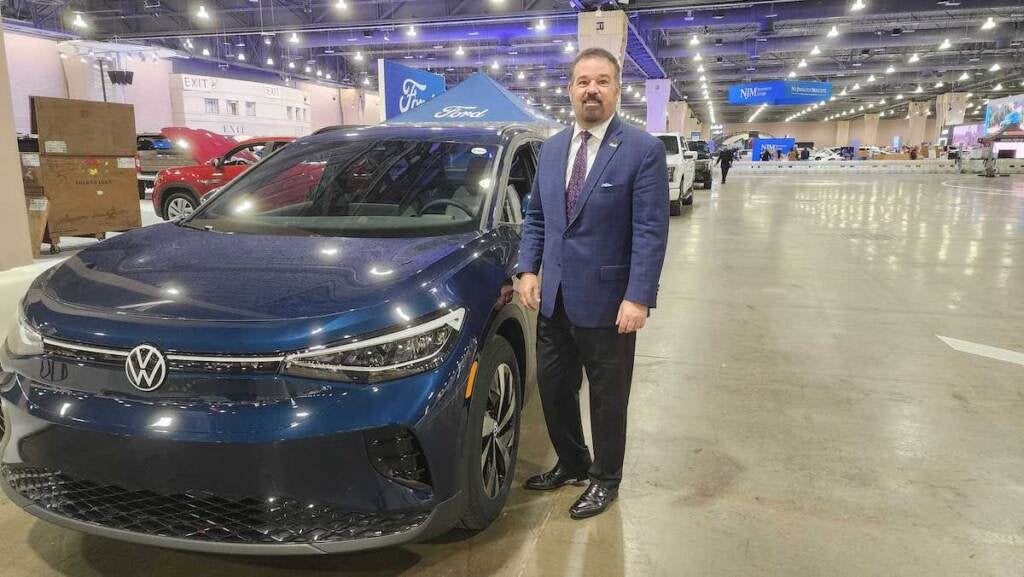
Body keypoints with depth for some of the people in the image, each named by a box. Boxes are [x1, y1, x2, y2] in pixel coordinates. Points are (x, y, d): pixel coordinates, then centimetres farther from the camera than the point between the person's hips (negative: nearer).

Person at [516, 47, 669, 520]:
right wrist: (528, 269, 2)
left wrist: (638, 298, -20)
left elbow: (651, 231, -14)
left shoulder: (643, 150, -10)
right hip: (554, 298, 6)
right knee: (553, 388, 17)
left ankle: (605, 480, 32)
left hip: (607, 301, -5)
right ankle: (571, 463, 40)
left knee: (608, 397, 11)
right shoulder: (551, 149, 9)